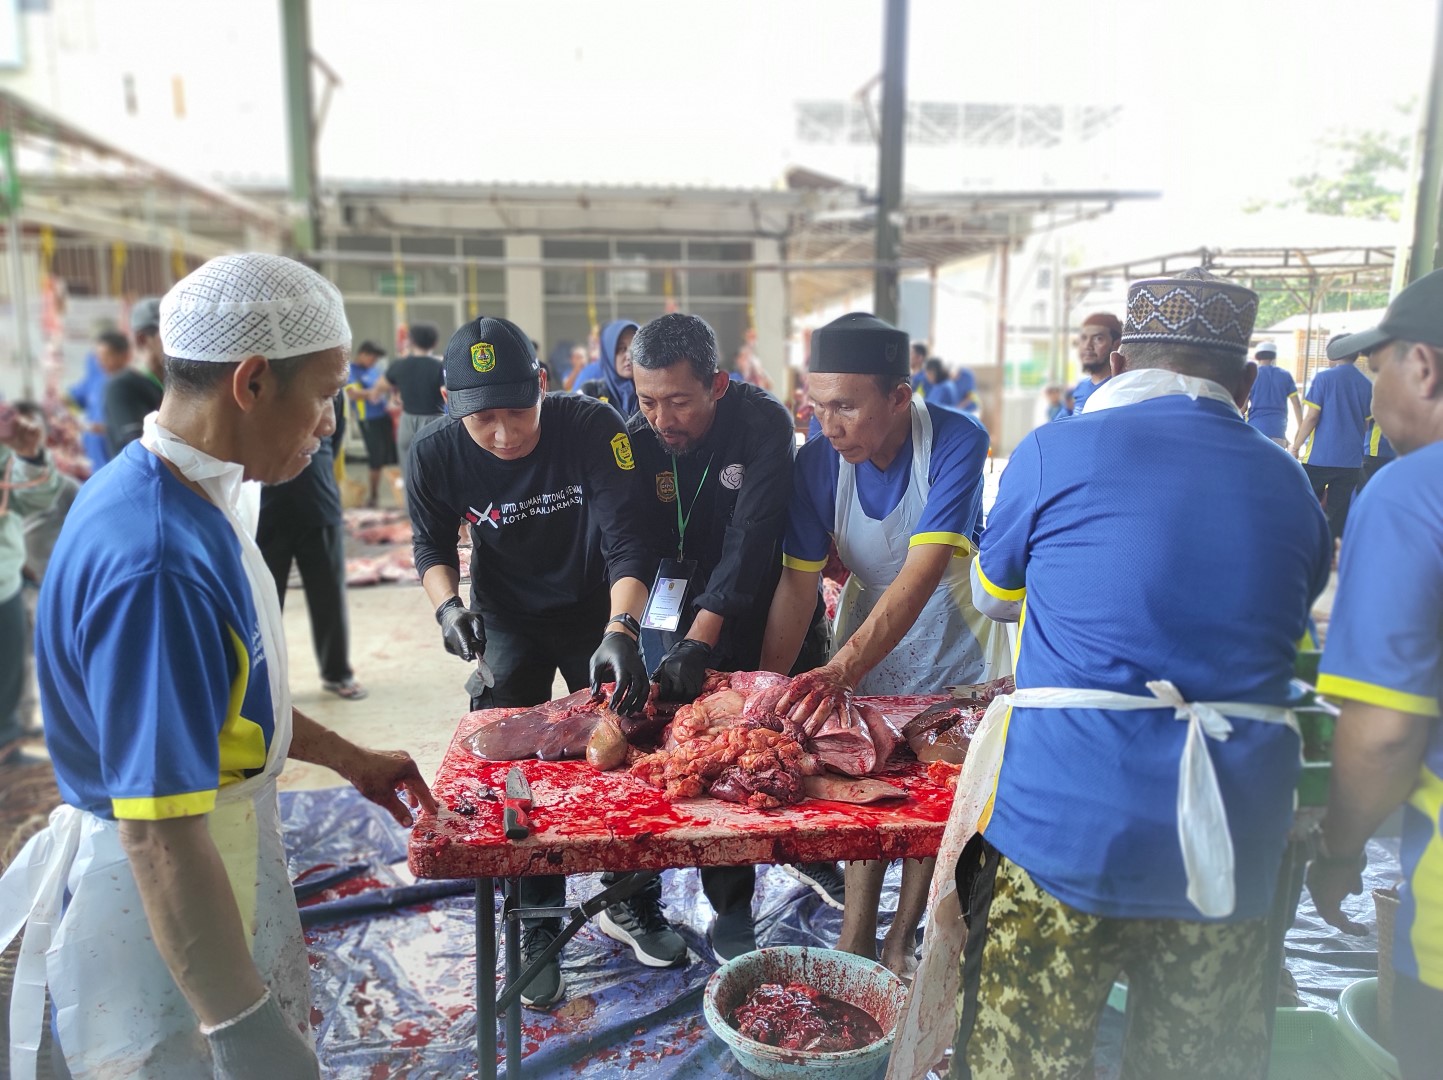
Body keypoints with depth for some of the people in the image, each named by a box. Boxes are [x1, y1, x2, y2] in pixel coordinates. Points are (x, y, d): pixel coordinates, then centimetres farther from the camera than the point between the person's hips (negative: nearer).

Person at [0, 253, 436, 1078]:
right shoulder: (157, 559, -31)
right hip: (168, 924, -9)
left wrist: (348, 758, 19)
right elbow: (159, 835, -31)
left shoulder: (191, 501, 0)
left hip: (221, 859, 9)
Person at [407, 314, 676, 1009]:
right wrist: (447, 604, -21)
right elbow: (432, 546, -2)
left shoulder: (593, 427, -27)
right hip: (506, 619, 1)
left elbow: (625, 539, -30)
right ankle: (538, 925, 18)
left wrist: (621, 630, -44)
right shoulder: (436, 455, -19)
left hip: (596, 610, -1)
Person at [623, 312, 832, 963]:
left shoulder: (763, 423, -24)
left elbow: (751, 539, -32)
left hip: (776, 598, -1)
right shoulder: (637, 441, -15)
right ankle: (730, 910, 15)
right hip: (694, 607, 1)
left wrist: (700, 640, -40)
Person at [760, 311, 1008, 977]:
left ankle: (900, 940, 24)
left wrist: (843, 670, -48)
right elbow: (799, 581, -16)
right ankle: (855, 939, 19)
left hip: (951, 642, -2)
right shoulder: (818, 462, -19)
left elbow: (921, 575, -38)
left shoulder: (956, 442, -30)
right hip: (864, 636, 2)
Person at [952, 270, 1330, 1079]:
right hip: (1234, 844, 5)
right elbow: (1281, 632, 18)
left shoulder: (1055, 452, -4)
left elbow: (993, 595, 12)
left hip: (1066, 825, -4)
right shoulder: (1290, 485, 9)